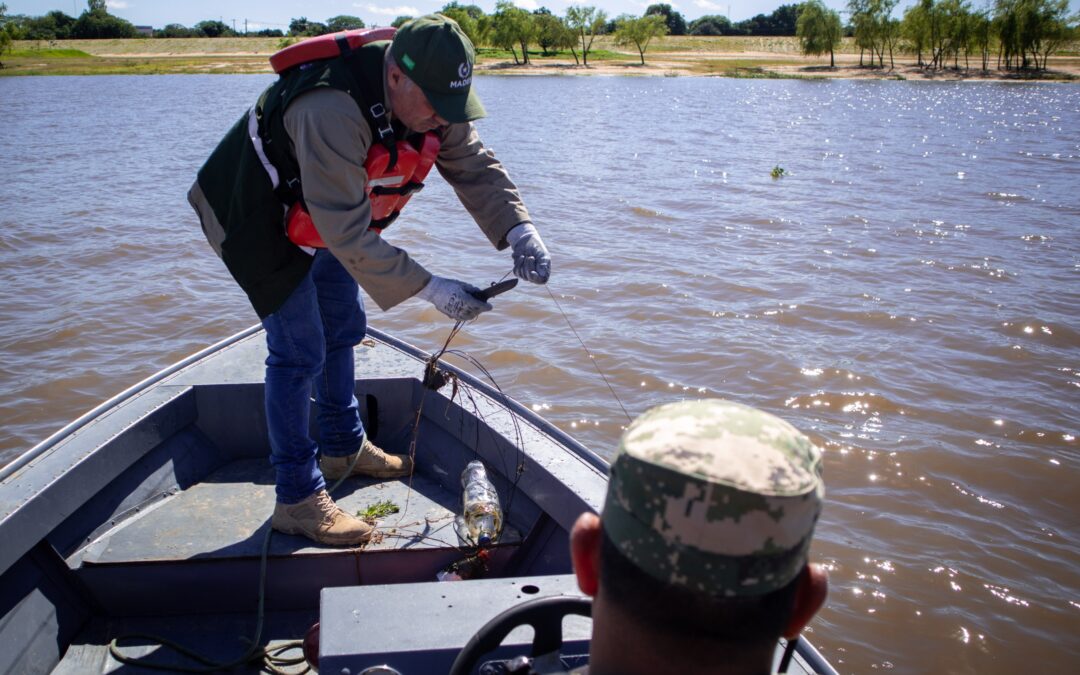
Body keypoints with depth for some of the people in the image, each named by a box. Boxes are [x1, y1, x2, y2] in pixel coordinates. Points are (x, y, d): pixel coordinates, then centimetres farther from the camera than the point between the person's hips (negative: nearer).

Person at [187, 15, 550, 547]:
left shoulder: (429, 95, -16)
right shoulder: (332, 112, -41)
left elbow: (474, 166, -12)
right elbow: (347, 233, -40)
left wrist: (520, 232, -28)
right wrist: (430, 289, -39)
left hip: (323, 211, 8)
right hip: (256, 218, -8)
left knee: (343, 327, 16)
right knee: (299, 352, -10)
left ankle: (344, 448, 35)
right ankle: (297, 500, 1)